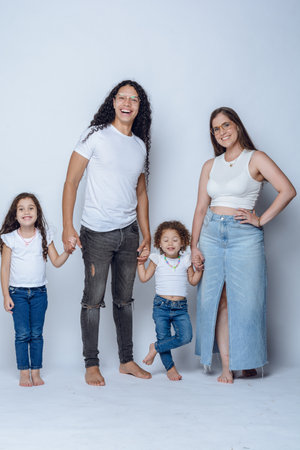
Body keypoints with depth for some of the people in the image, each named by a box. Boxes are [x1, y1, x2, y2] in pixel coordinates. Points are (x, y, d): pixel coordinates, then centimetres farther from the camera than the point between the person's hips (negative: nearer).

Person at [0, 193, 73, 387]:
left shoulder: (44, 236, 0)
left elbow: (56, 262, 3)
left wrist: (68, 251, -16)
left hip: (39, 292, 2)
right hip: (17, 292, -1)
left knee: (37, 333, 5)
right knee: (22, 334, -1)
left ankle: (36, 372, 13)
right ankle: (24, 372, 9)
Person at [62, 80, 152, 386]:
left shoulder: (141, 145, 12)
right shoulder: (96, 135, -4)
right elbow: (71, 181, -6)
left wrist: (147, 235, 14)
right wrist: (67, 226, -14)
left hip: (128, 233, 5)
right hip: (97, 232, -5)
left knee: (124, 299, 13)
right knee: (94, 299, -1)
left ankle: (126, 360, 23)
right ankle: (91, 364, 11)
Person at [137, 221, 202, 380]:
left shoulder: (186, 260, 6)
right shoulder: (157, 260, 3)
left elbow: (193, 281, 12)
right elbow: (144, 278, 8)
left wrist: (199, 269, -2)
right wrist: (140, 263, 1)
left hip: (181, 307, 1)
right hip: (161, 305, -1)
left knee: (186, 336, -12)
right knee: (163, 336, 0)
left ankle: (155, 348, 6)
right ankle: (170, 367, 19)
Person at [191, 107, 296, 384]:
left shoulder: (255, 159, 1)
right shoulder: (210, 166, 14)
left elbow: (288, 190, -9)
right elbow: (201, 208, 12)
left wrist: (261, 220, -10)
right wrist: (194, 246, 5)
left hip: (244, 236, -4)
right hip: (211, 234, 4)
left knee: (245, 300, -2)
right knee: (217, 300, 0)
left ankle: (248, 362, 14)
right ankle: (226, 366, 5)